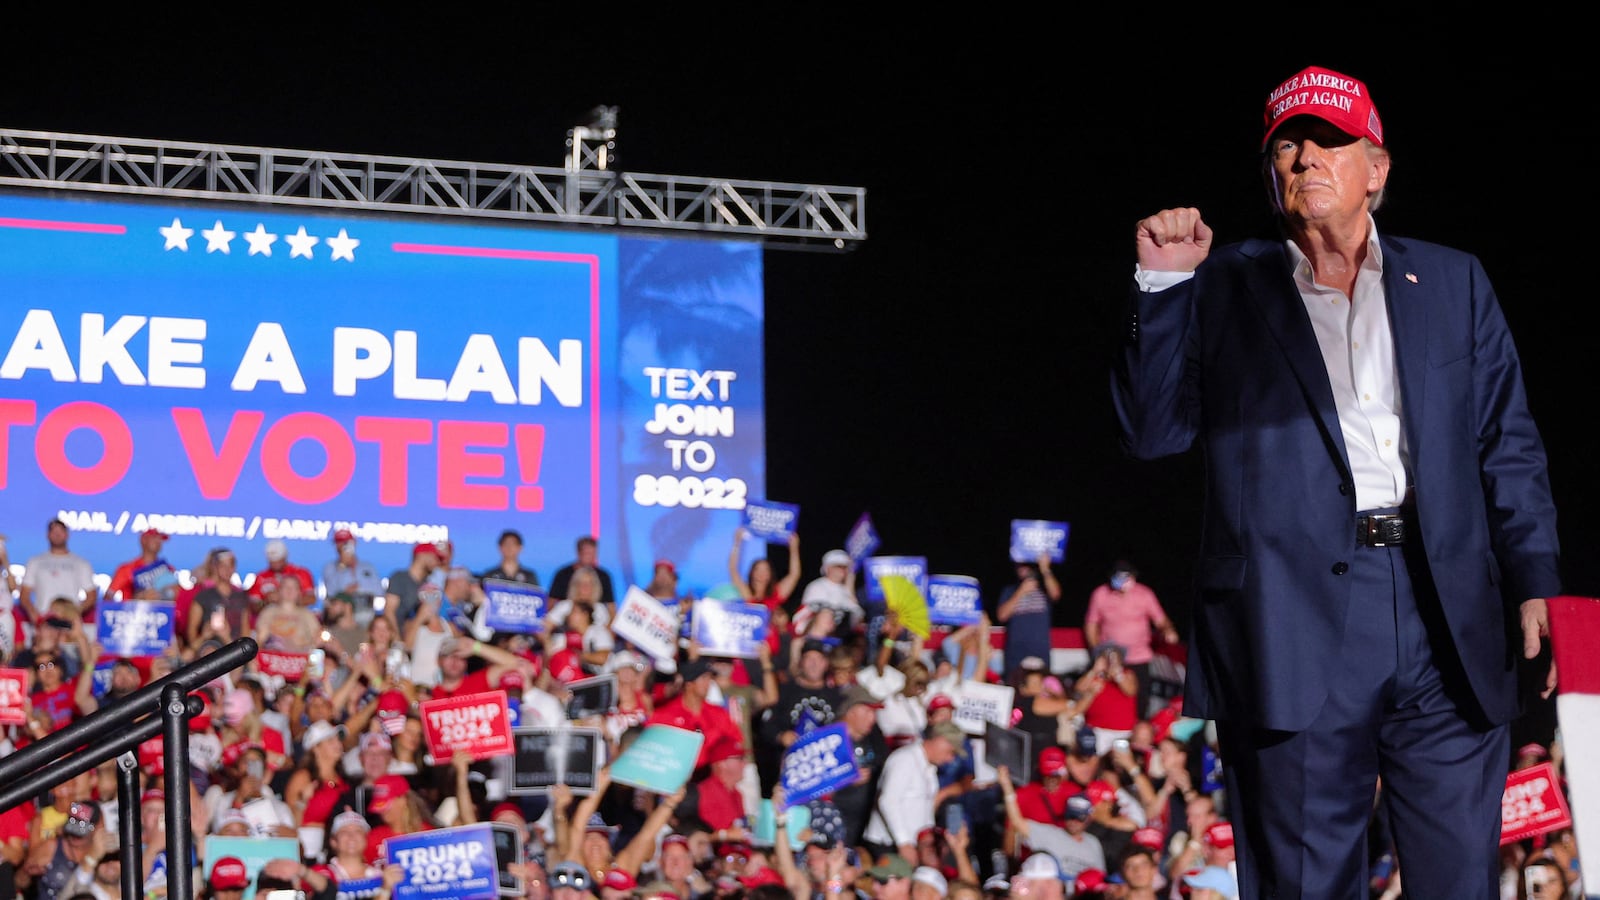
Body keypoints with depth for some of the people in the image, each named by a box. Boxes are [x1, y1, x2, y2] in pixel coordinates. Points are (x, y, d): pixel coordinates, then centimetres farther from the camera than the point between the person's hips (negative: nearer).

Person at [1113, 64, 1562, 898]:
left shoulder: (1452, 282, 17)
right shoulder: (1225, 289, 12)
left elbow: (1507, 444, 13)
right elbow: (1153, 431, 5)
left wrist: (1535, 582, 0)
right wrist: (1162, 284, -4)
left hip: (1447, 619, 2)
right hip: (1298, 629, -2)